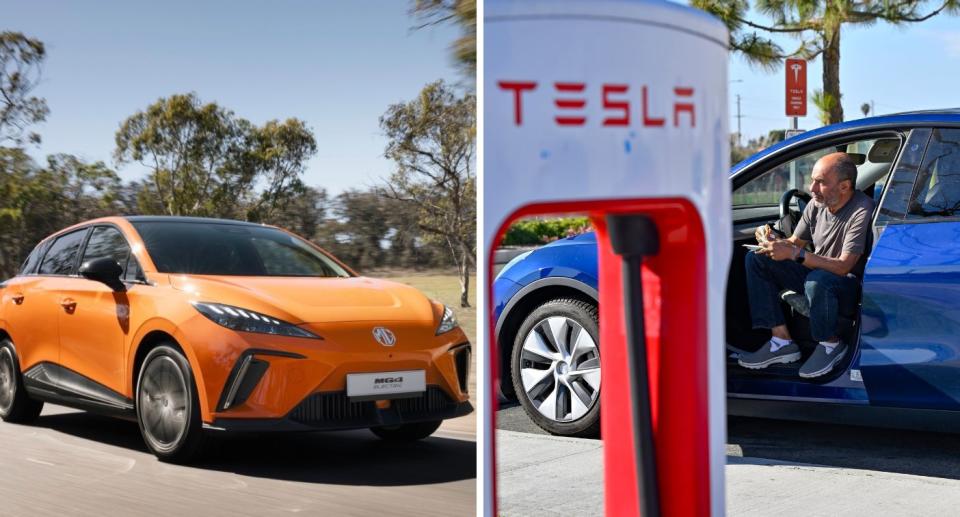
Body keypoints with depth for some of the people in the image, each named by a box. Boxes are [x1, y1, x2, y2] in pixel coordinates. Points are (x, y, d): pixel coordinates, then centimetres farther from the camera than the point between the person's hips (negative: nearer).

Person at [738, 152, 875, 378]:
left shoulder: (862, 211, -24)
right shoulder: (817, 204, -1)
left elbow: (843, 266, -30)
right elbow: (795, 243, 10)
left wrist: (794, 254, -35)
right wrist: (773, 241, -14)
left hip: (852, 287, -8)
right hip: (816, 272, 8)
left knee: (817, 280, -41)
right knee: (757, 259, -5)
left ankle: (831, 344, -10)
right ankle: (782, 341, -8)